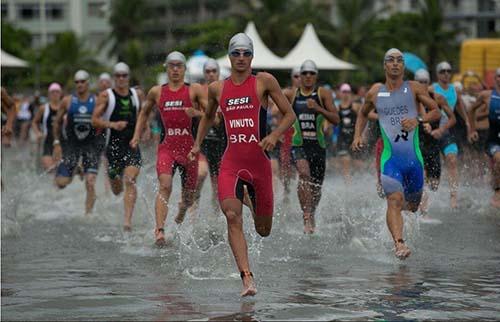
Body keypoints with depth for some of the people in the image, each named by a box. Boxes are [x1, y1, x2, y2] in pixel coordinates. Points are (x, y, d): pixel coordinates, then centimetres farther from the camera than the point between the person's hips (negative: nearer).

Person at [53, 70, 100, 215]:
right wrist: (56, 143, 3)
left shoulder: (96, 101, 0)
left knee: (90, 183, -14)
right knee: (61, 182, -5)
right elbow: (57, 122, 10)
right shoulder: (67, 101, 1)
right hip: (71, 145, 1)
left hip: (91, 145, -1)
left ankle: (88, 213, -4)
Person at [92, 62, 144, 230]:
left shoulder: (137, 94, 7)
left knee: (130, 181, -20)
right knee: (116, 189, 13)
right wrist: (112, 124, -22)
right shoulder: (106, 95, -2)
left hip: (132, 145, 1)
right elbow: (95, 120, -7)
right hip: (114, 145, 0)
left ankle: (127, 220, -25)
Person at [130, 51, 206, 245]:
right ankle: (160, 231, -34)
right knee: (165, 186, -24)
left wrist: (196, 113, -21)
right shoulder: (157, 92, 9)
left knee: (189, 196, 12)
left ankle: (180, 217, 46)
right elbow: (144, 113, 26)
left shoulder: (194, 90, 2)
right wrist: (137, 135, 16)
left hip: (190, 147, 0)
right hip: (167, 147, 0)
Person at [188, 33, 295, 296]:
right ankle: (247, 278, -27)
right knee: (232, 216, -24)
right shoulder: (217, 88, 10)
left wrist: (274, 135, -14)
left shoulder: (264, 82, 0)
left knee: (263, 230, 12)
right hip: (231, 163, 1)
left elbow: (289, 114, 2)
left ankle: (250, 199, 48)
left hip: (259, 163, -1)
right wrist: (197, 144, 23)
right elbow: (208, 117, 30)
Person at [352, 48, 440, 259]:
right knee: (394, 201, -22)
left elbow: (436, 112, 4)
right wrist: (358, 136, 11)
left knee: (413, 206, 15)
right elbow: (363, 114, 27)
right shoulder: (375, 92, 8)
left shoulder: (414, 89, 4)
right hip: (390, 158, -1)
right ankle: (399, 244, -35)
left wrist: (418, 119, -15)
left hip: (414, 157, 1)